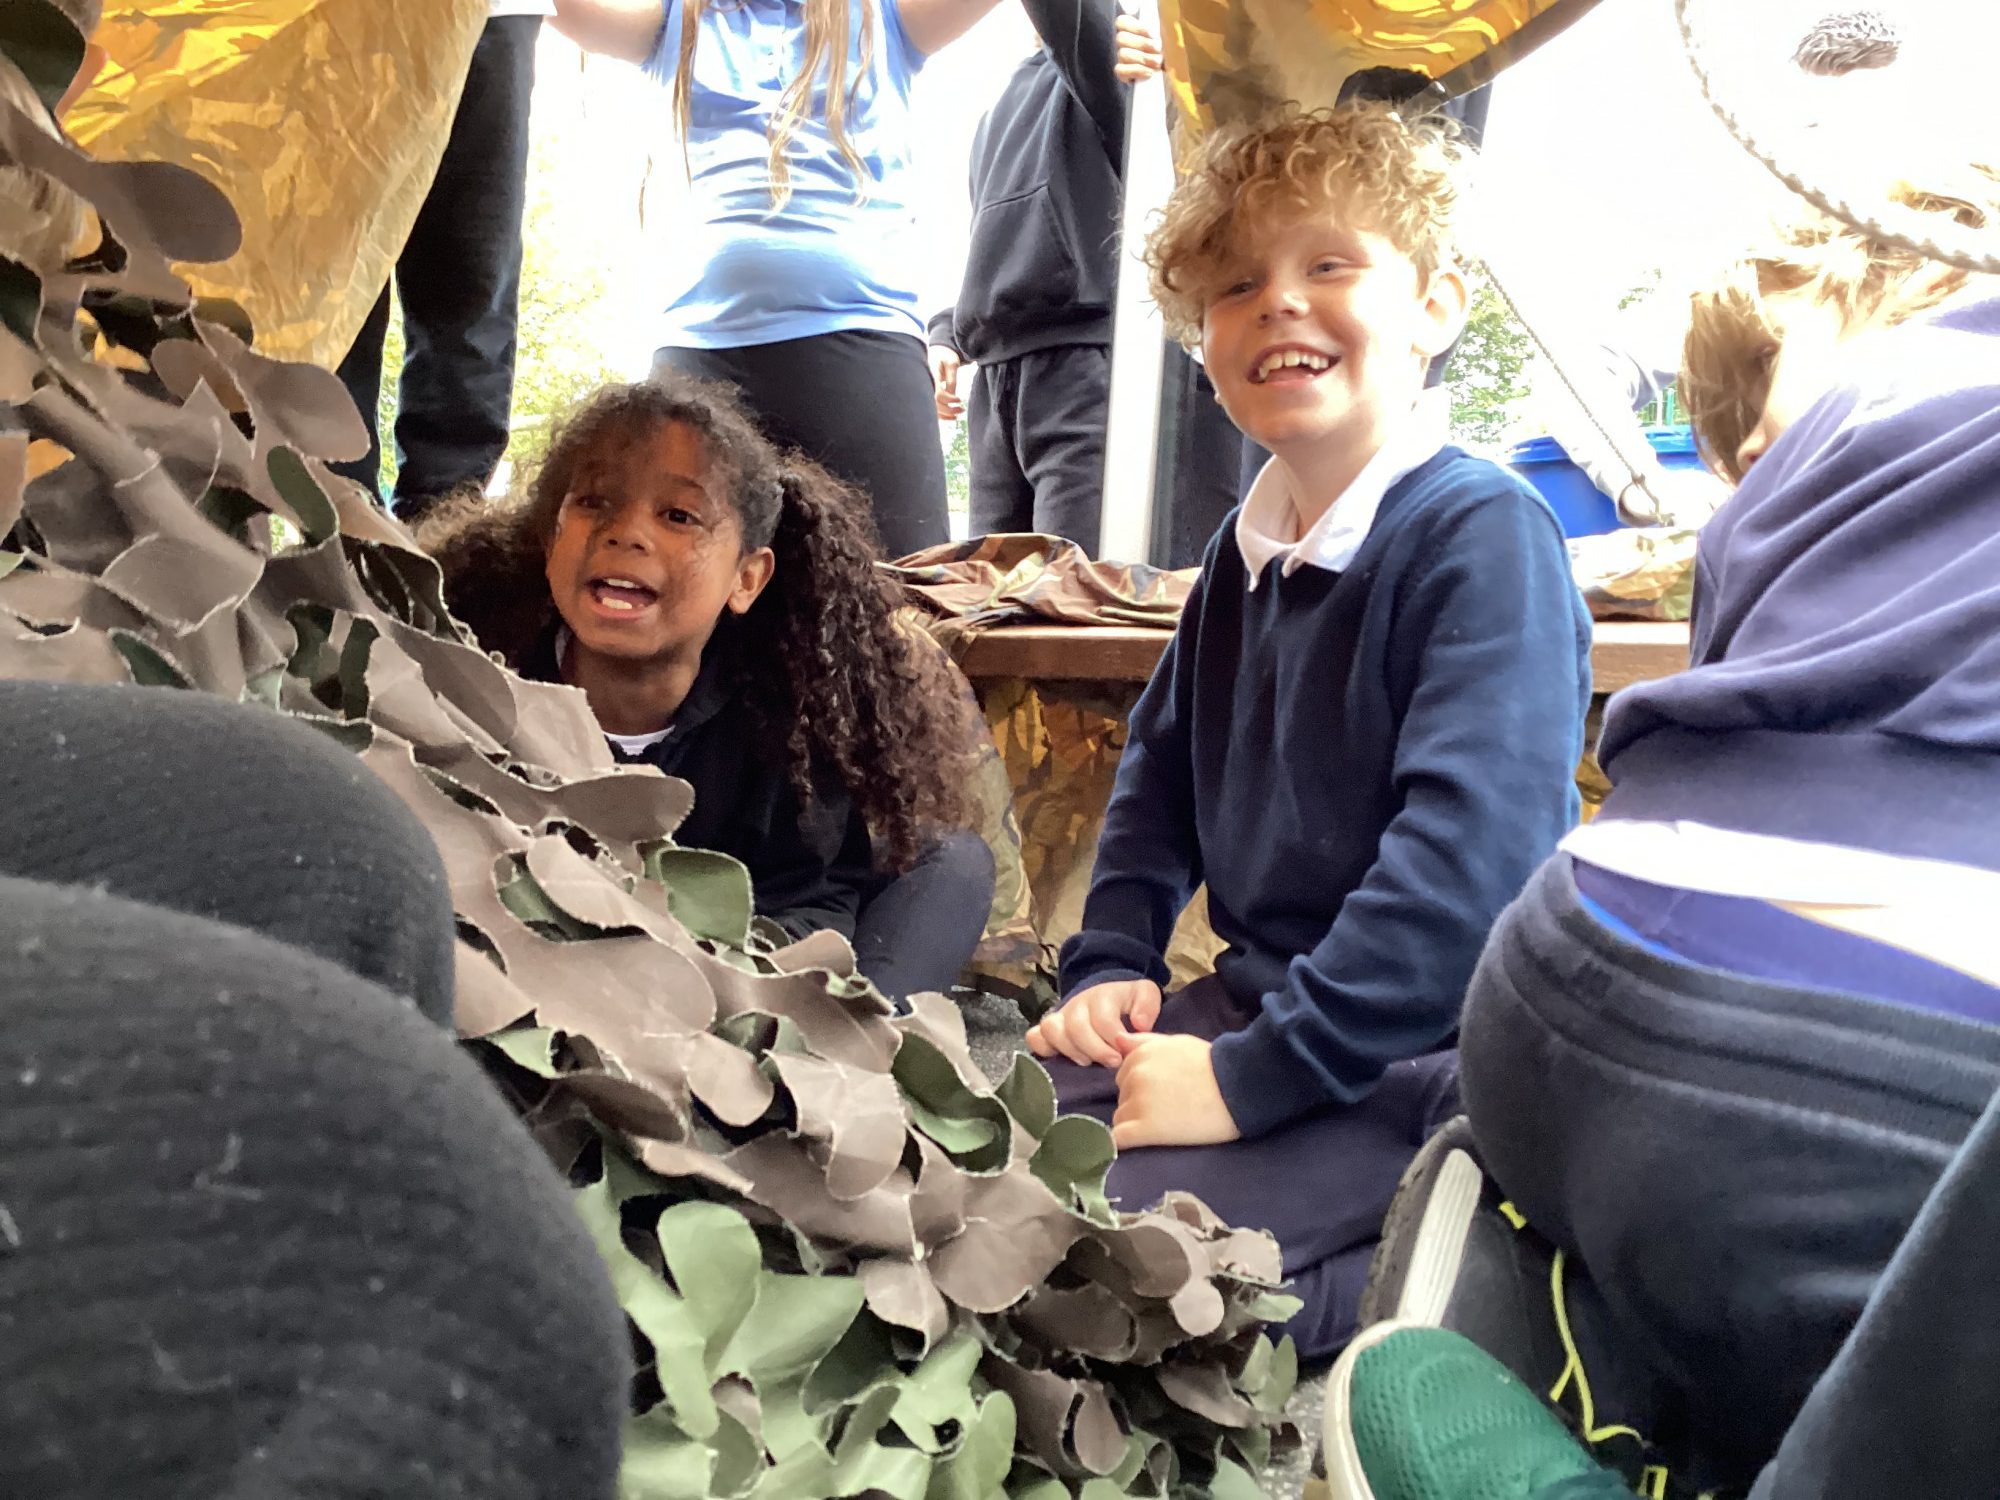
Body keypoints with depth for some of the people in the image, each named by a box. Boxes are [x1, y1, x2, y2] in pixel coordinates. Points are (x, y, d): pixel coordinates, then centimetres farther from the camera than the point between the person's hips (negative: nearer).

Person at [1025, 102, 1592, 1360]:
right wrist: (1110, 964, 6)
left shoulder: (1483, 534, -16)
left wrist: (1257, 1077, -25)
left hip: (1422, 1053, -8)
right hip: (1257, 999, 8)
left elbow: (1470, 859, -26)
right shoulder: (1249, 549, 11)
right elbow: (1163, 770, 21)